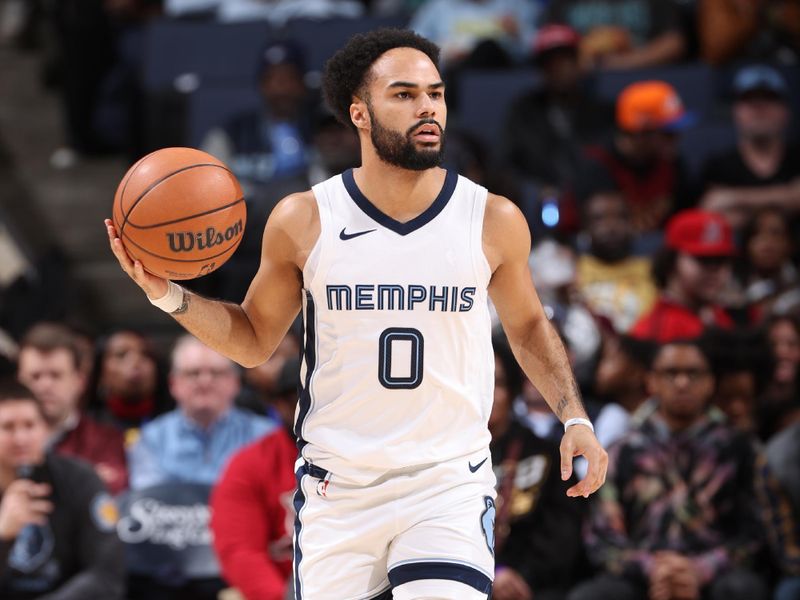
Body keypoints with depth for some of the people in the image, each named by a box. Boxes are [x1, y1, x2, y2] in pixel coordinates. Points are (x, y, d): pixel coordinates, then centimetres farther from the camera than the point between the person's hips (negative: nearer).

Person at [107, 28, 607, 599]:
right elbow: (255, 338, 10)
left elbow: (527, 325, 16)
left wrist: (574, 416, 5)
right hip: (337, 488, 1)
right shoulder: (303, 221, -3)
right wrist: (170, 296, -5)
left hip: (449, 483, -1)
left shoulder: (494, 221, -1)